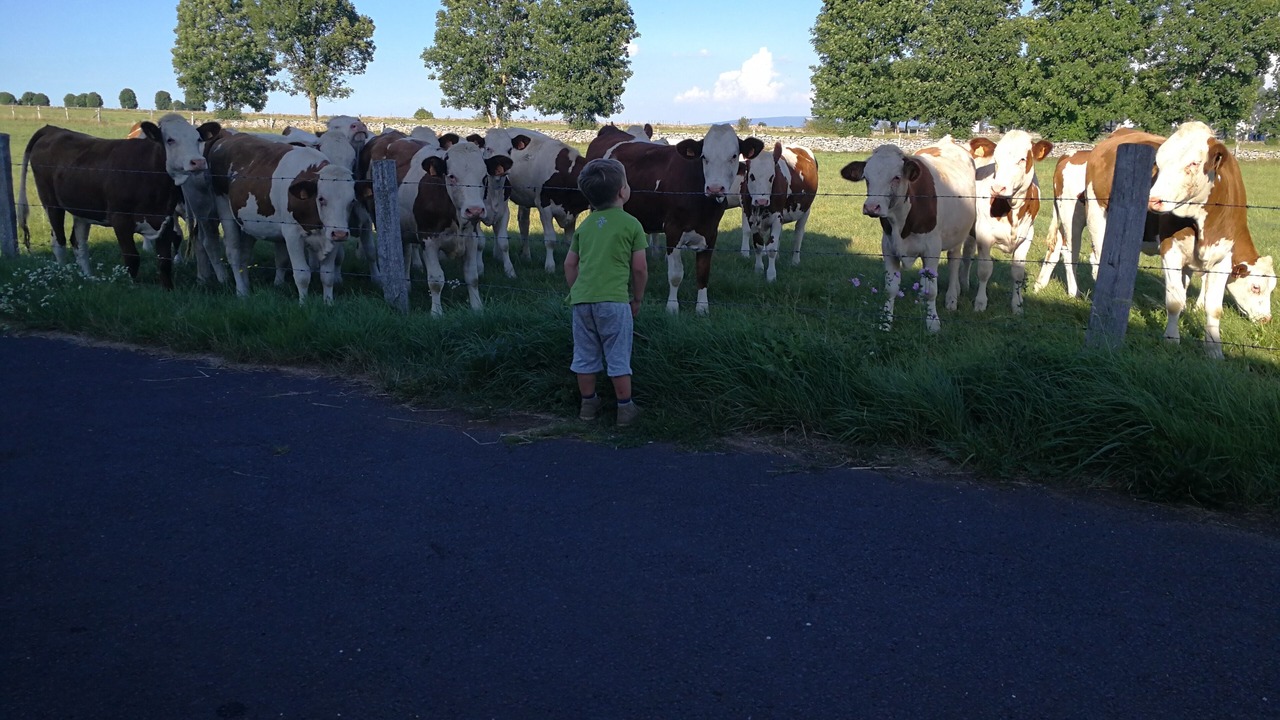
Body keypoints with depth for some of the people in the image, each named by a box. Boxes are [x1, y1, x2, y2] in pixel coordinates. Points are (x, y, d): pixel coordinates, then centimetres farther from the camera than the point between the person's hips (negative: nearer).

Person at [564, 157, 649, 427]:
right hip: (614, 300, -4)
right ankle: (625, 408, 12)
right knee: (618, 357, 5)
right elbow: (640, 268, -2)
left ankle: (588, 404, 26)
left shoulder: (585, 225, 12)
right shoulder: (631, 225, -3)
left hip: (582, 300, 5)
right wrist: (637, 299, 10)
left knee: (585, 355, 14)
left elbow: (570, 264, 13)